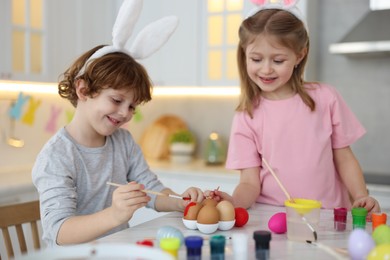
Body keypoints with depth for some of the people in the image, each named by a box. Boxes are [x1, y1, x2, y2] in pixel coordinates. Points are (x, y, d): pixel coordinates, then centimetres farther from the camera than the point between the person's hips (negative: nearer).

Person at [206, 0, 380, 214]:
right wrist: (234, 201, -22)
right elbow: (250, 182, -2)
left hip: (327, 215, 2)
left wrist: (362, 198, -5)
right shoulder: (247, 117, 2)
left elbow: (344, 158, 10)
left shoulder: (325, 98, 4)